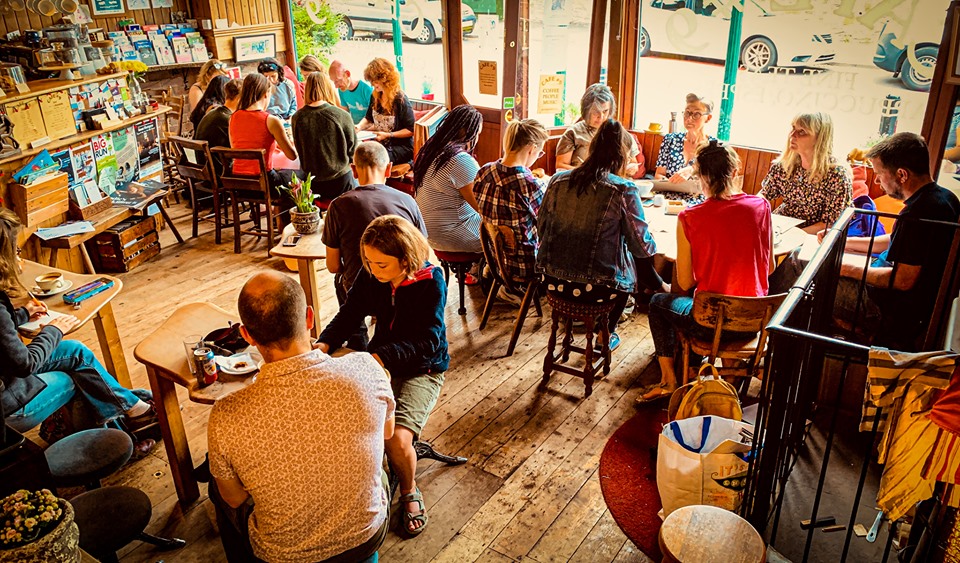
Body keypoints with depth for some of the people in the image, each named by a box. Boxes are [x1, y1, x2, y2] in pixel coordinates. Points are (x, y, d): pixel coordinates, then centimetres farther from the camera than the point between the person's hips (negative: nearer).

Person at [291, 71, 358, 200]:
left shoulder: (297, 118, -7)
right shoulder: (342, 116, -15)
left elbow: (300, 151, 7)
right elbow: (352, 149, -3)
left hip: (312, 186, 3)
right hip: (340, 181, -3)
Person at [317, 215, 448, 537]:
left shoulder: (431, 282, -20)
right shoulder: (370, 276, -7)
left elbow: (427, 343, -25)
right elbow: (349, 315, 2)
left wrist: (379, 357, -38)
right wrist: (324, 344, -17)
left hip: (423, 370, -4)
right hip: (380, 362, 4)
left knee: (397, 438, -26)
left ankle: (409, 492, 9)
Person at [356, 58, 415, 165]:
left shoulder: (400, 99, -15)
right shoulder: (375, 96, 7)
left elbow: (411, 130, -13)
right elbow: (368, 118, 23)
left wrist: (388, 135, -18)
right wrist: (359, 126, 2)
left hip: (401, 147, -7)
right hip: (381, 143, 7)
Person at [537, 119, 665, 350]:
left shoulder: (558, 180, -2)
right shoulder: (623, 190, -14)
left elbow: (542, 227, 9)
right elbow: (642, 247, -6)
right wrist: (650, 245, 17)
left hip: (553, 280, 5)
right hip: (595, 288, -5)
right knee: (638, 261, 30)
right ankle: (606, 333, 40)